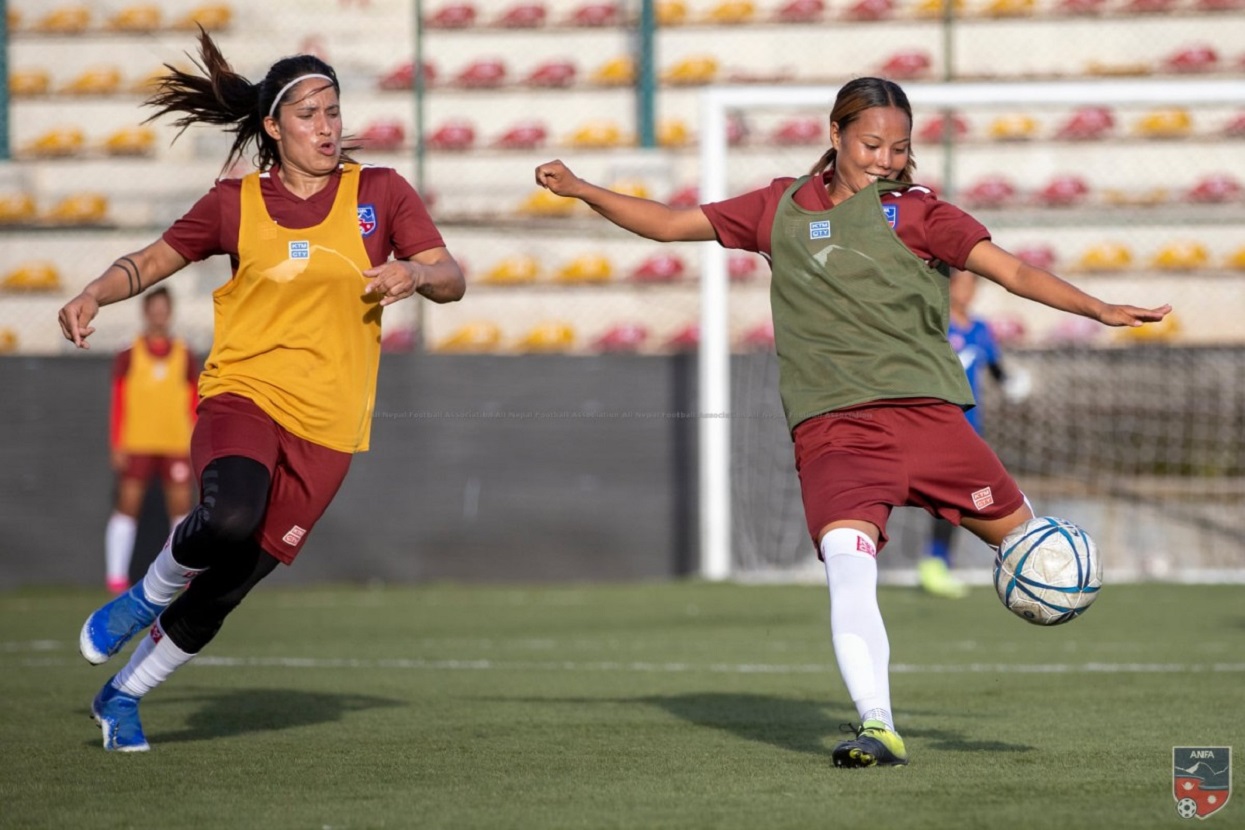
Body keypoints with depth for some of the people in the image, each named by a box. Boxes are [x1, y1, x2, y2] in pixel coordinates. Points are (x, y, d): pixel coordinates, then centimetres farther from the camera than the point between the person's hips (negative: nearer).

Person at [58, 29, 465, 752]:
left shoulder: (380, 193, 4)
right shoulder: (236, 204, 4)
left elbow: (452, 279, 3)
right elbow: (153, 260, 16)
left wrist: (415, 273, -20)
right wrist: (94, 296, -2)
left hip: (326, 427, 1)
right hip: (243, 395, -1)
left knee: (220, 594, 0)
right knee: (229, 516, -35)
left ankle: (122, 696, 25)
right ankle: (147, 597, -2)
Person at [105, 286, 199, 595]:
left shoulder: (185, 357, 9)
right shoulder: (128, 357, 4)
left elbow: (194, 404, 11)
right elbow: (118, 404, 4)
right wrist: (117, 446, -3)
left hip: (176, 445, 1)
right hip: (136, 445, -1)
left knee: (181, 505, -3)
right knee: (127, 505, -4)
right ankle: (116, 575, -2)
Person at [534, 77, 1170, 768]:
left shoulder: (915, 213, 6)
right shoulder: (781, 209, 14)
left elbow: (1012, 271, -1)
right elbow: (670, 223, 21)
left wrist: (1099, 310, -13)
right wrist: (581, 190, 13)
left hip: (928, 414, 0)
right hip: (833, 430, 0)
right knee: (848, 557, -25)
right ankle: (879, 729, -32)